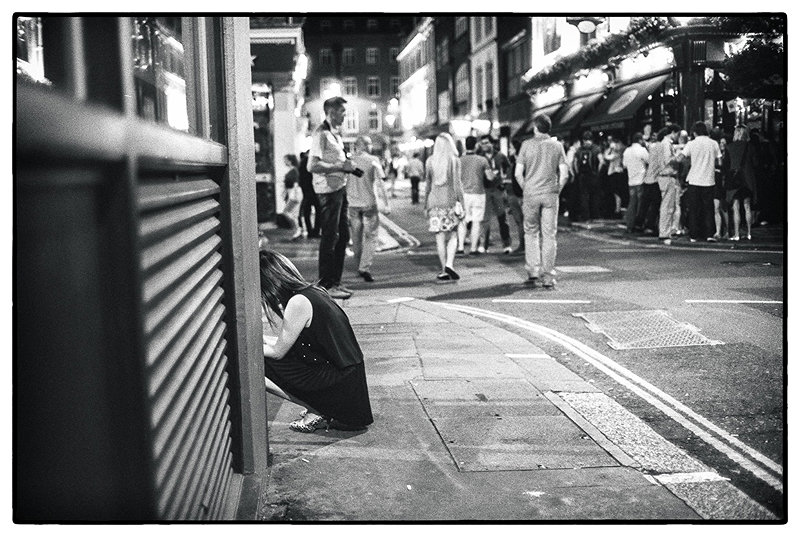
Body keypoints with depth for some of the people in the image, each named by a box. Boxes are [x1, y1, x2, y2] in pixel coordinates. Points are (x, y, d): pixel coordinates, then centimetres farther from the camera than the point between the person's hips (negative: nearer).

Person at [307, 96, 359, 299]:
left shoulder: (335, 133, 16)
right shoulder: (321, 134, -14)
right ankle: (326, 285, 3)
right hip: (328, 190, -10)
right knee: (330, 237, -4)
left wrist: (347, 165, 10)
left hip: (340, 188, 10)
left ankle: (336, 282, 22)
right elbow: (312, 166, -22)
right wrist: (340, 167, -20)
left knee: (343, 235, 13)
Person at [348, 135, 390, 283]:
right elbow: (379, 183, -8)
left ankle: (361, 267, 23)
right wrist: (386, 204, -4)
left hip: (352, 204, 3)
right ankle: (365, 268, -11)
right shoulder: (373, 160, -6)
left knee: (357, 238, 14)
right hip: (369, 203, -3)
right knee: (371, 237, 2)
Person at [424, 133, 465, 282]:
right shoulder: (455, 161, -3)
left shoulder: (430, 161, 6)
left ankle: (444, 271, 6)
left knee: (440, 237, 5)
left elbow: (427, 185, 10)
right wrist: (462, 204, -2)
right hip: (450, 201, -2)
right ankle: (449, 264, -11)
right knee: (452, 236, 8)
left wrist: (426, 205, 17)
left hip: (434, 202, 2)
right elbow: (457, 184, -6)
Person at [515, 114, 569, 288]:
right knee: (549, 235, 4)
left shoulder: (527, 145, 0)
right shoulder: (557, 146, 4)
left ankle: (533, 271, 6)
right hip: (551, 195, 1)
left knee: (531, 232, 13)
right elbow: (564, 174, -1)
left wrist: (525, 188, 10)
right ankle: (548, 276, 3)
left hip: (531, 194, -1)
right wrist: (557, 190, 11)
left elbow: (518, 173, -3)